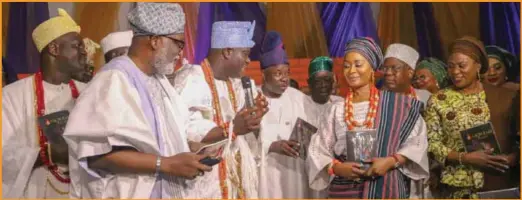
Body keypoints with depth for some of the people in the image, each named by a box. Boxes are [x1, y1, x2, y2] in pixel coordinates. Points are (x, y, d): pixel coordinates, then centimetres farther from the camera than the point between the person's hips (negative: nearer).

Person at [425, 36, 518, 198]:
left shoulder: (504, 96, 5)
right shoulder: (438, 100, 2)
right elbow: (432, 144, -2)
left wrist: (512, 158, -12)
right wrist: (465, 158, -14)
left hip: (501, 184, 1)